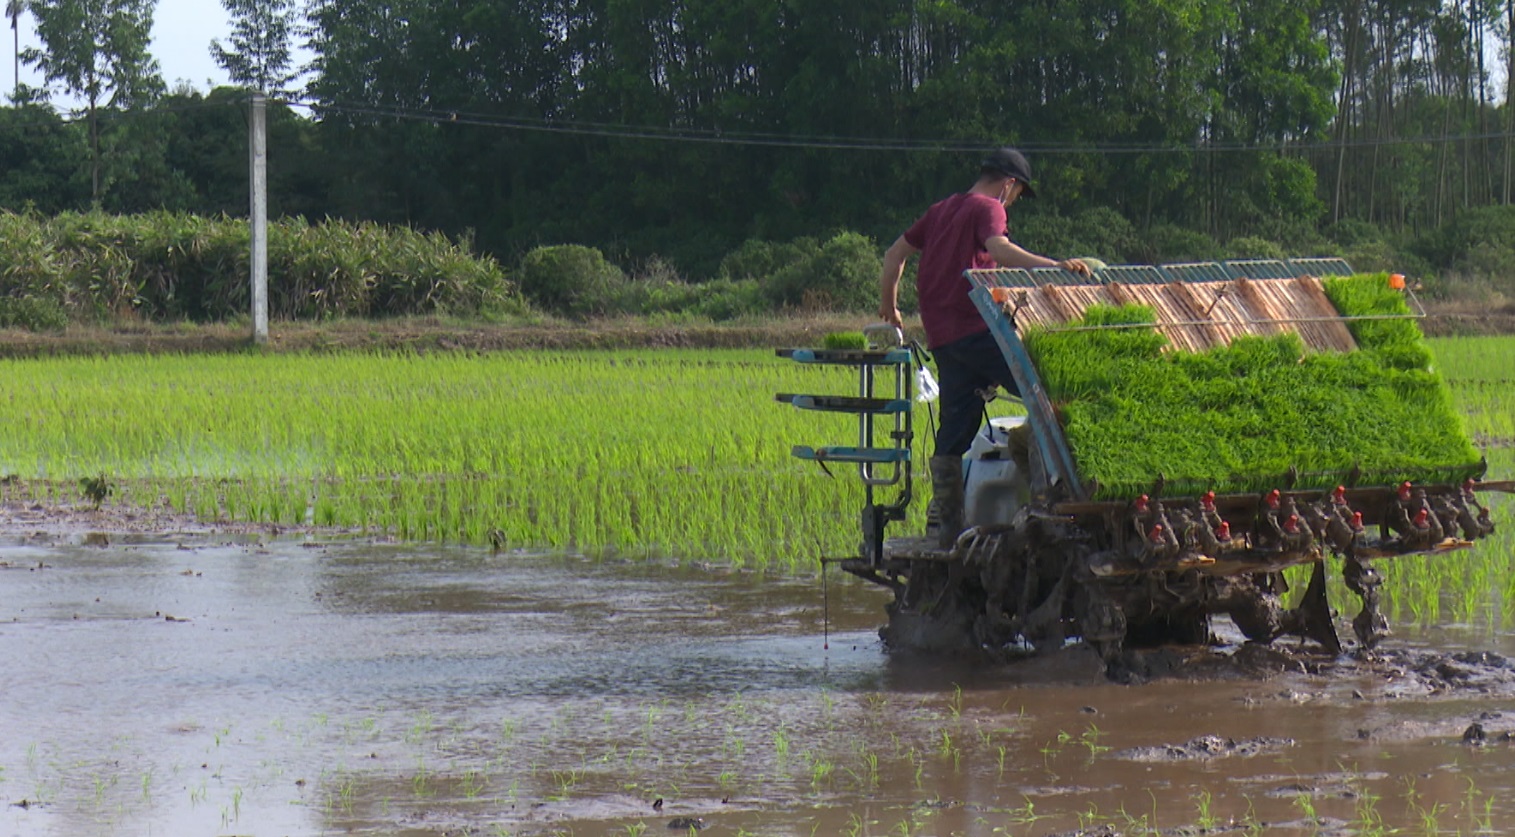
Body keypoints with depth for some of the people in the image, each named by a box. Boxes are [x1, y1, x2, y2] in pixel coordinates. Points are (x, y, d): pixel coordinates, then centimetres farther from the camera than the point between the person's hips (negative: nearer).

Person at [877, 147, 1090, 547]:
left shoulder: (941, 210, 24)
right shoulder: (987, 208, 0)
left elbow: (895, 253, 29)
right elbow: (999, 249, -21)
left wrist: (889, 306, 39)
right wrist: (1055, 265, -31)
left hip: (941, 334, 8)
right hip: (976, 327, -8)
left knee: (954, 430, 7)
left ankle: (948, 523, 5)